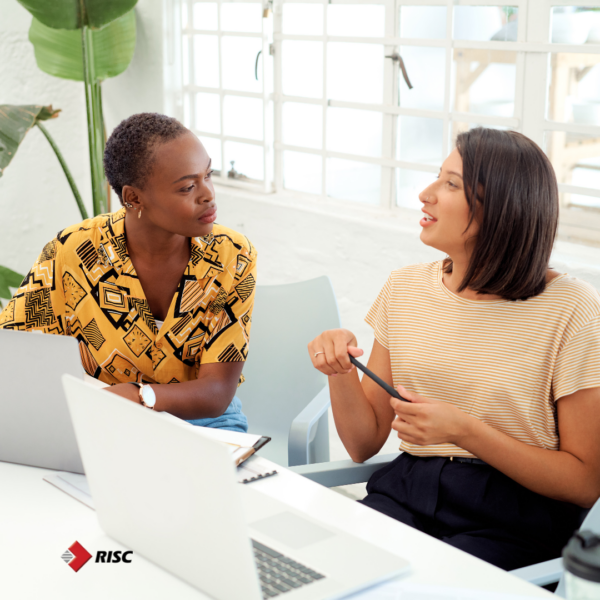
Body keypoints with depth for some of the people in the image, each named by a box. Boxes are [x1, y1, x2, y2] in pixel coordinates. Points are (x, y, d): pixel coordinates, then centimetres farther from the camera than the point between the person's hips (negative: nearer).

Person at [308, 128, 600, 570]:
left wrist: (464, 431, -19)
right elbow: (365, 444, 9)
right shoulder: (405, 290, 7)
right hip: (406, 494, 4)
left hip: (514, 521, -4)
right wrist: (340, 371, -11)